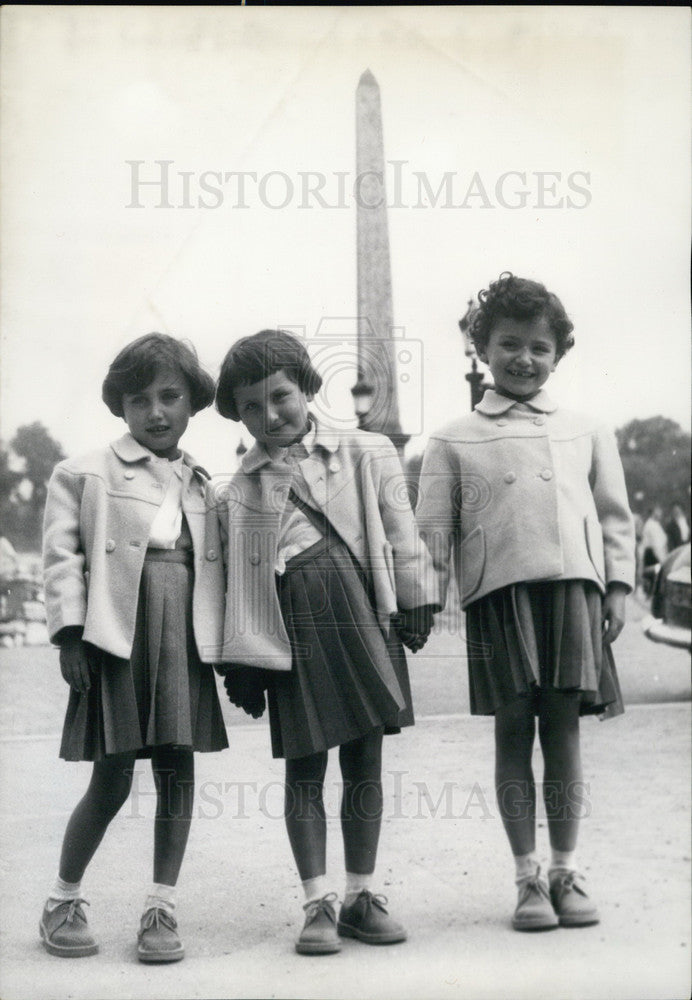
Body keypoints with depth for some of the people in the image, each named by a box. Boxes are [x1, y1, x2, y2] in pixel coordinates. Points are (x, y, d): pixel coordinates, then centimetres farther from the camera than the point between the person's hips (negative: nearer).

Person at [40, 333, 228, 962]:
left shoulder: (206, 485, 16)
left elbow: (217, 569, 15)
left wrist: (233, 649, 10)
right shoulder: (86, 474, 3)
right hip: (118, 633, -4)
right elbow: (62, 555, -2)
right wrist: (70, 633, -10)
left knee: (178, 768, 3)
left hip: (184, 638, 4)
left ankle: (161, 910, 14)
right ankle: (63, 903, 17)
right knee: (113, 777, -2)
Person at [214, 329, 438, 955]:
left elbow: (400, 532, 8)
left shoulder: (367, 456, 8)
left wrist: (416, 603, 3)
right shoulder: (241, 491, 9)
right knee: (304, 766, 2)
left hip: (360, 615, 0)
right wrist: (242, 658, 4)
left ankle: (361, 895, 18)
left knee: (364, 762, 6)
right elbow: (238, 579, 8)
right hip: (292, 628, 0)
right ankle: (319, 903, 10)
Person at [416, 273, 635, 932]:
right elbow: (433, 529, 7)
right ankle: (527, 877, 10)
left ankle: (566, 870, 16)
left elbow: (613, 514, 16)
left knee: (563, 731, 4)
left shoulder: (585, 432, 16)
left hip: (572, 587, 1)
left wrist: (617, 586, 6)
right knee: (513, 731, 1)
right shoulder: (455, 441, 11)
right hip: (498, 590, -1)